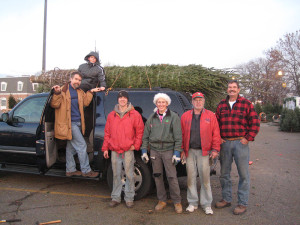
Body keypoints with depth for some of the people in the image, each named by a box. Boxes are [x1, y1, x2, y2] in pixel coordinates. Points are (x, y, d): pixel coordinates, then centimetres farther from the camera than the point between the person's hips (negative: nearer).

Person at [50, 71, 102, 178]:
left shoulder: (80, 92, 15)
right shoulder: (63, 90, -8)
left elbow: (85, 102, 12)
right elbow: (54, 105, -14)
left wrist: (91, 92, 6)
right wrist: (57, 93, -28)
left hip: (77, 123, 8)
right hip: (69, 123, -8)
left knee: (71, 147, 16)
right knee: (82, 146, -7)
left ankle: (70, 170, 27)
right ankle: (86, 171, 3)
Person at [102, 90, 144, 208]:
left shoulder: (134, 114, 2)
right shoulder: (111, 115, 12)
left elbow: (140, 131, 5)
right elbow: (107, 133, 13)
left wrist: (136, 145, -2)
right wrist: (105, 148, 10)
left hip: (128, 150, -3)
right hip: (115, 150, 3)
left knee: (129, 175, 2)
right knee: (116, 175, 11)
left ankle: (129, 198, 16)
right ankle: (116, 198, 23)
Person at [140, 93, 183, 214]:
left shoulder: (173, 117, 1)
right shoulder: (152, 117, 11)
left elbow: (178, 136, -3)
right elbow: (146, 135, 13)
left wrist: (177, 153, -9)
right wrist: (144, 150, 7)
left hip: (168, 150, -3)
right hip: (154, 150, 4)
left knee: (172, 177, -3)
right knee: (157, 176, 9)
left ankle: (177, 202, 13)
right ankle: (162, 200, 24)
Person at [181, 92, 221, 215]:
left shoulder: (210, 116, 4)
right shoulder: (185, 116, 9)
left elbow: (216, 134, 1)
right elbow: (182, 134, 9)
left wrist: (215, 149, -5)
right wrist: (182, 150, 4)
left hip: (204, 151, -2)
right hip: (190, 151, 2)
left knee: (205, 178, 3)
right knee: (191, 177, 8)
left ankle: (206, 204, 17)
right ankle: (193, 203, 21)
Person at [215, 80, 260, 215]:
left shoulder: (246, 104, 0)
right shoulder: (221, 105, 11)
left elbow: (255, 123, -2)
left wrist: (248, 138, -8)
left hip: (240, 143, -3)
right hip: (225, 143, 4)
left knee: (243, 174, 2)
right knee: (224, 173, 11)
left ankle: (242, 203, 15)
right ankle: (226, 199, 27)